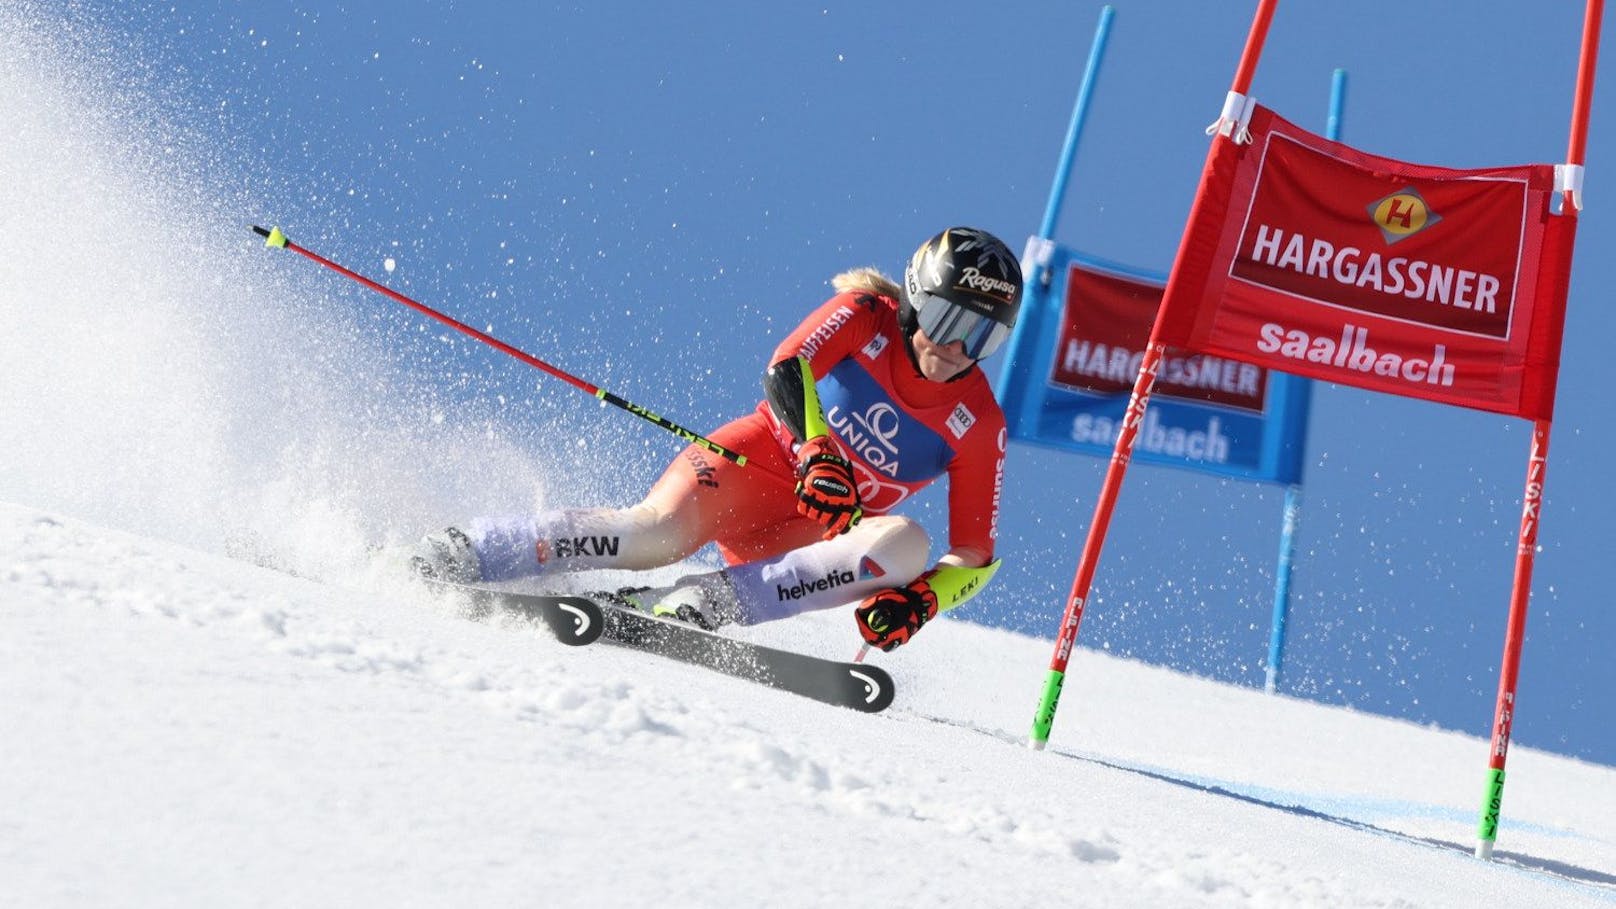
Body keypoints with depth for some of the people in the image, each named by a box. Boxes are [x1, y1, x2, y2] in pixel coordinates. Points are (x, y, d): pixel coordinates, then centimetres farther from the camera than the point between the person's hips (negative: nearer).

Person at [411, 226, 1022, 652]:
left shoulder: (977, 425, -5)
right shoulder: (867, 316, -8)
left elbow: (974, 555, -4)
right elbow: (786, 373, -23)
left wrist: (921, 599, -24)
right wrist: (817, 452, -41)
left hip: (822, 529, 3)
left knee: (907, 546, -30)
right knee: (660, 528, -33)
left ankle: (702, 603, -36)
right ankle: (459, 555, -27)